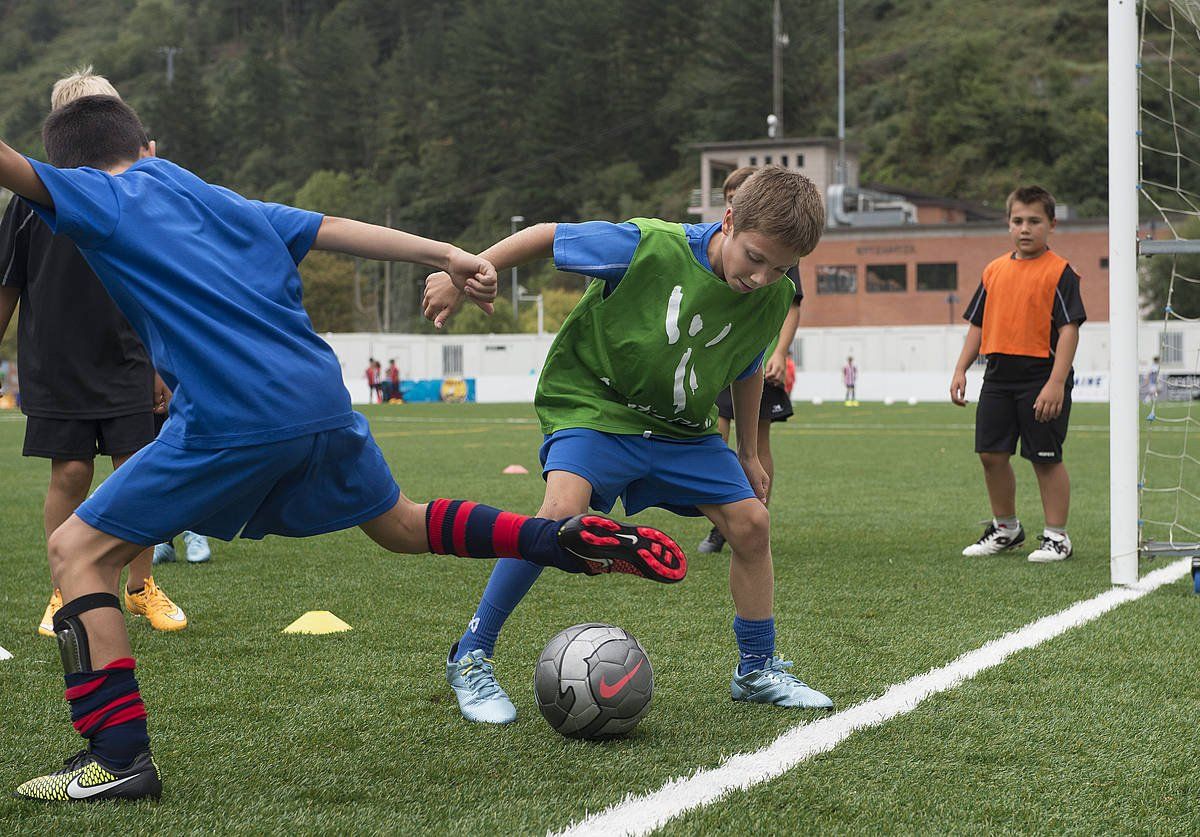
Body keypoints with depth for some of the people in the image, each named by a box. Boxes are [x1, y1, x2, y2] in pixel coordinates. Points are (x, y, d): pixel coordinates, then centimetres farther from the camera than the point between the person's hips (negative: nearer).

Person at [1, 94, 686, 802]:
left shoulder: (99, 199, 6)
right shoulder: (221, 200, 22)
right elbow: (339, 229, 17)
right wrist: (444, 255, 16)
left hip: (230, 426, -7)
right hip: (324, 403, 7)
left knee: (78, 550, 4)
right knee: (403, 526, 31)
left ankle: (121, 757, -4)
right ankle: (576, 539, 22)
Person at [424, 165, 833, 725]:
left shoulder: (774, 296, -8)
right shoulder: (649, 246, -26)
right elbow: (548, 236, -13)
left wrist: (748, 454, 20)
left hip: (682, 429, 6)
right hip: (594, 404, -6)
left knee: (751, 522, -2)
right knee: (563, 510, -28)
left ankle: (757, 670, 20)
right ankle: (470, 659, -15)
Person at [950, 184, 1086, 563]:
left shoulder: (1059, 272, -8)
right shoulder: (994, 270, 10)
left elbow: (1069, 329, -12)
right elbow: (978, 324, 17)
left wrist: (1056, 382, -19)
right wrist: (961, 370, 9)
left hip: (1041, 377, -6)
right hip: (999, 375, 6)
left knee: (1046, 458, 0)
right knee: (991, 454, 9)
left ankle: (1056, 536, 11)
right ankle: (1005, 528, 26)